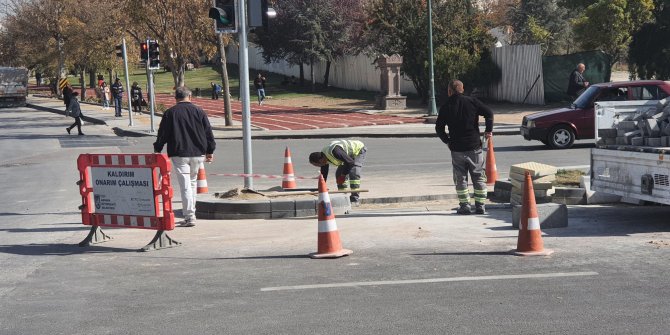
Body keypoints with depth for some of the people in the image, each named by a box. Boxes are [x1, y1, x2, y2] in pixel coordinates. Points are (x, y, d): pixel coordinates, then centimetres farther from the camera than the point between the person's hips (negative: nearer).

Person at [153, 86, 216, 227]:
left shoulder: (170, 113, -2)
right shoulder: (198, 111, 4)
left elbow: (162, 134, 0)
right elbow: (208, 132, 6)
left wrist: (157, 149, 13)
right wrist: (210, 151, 13)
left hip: (179, 154, -3)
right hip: (197, 153, 3)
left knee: (185, 185, -5)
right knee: (192, 182, 18)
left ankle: (189, 217, -10)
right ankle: (191, 212, 25)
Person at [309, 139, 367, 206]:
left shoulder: (334, 151, -38)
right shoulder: (323, 156, -10)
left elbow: (350, 162, -33)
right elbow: (324, 173, 3)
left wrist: (343, 175, -22)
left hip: (358, 150, -9)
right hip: (350, 154, 9)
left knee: (353, 173, -25)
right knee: (339, 174, 4)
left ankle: (355, 199, -23)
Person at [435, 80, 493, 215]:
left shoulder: (446, 107, 0)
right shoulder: (472, 102, 0)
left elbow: (438, 128, 3)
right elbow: (489, 113, -7)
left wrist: (447, 141, 15)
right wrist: (488, 130, 3)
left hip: (456, 149, 0)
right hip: (474, 147, 0)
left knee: (460, 179, 8)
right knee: (478, 177, 9)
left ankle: (465, 206, 5)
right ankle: (480, 206, 8)